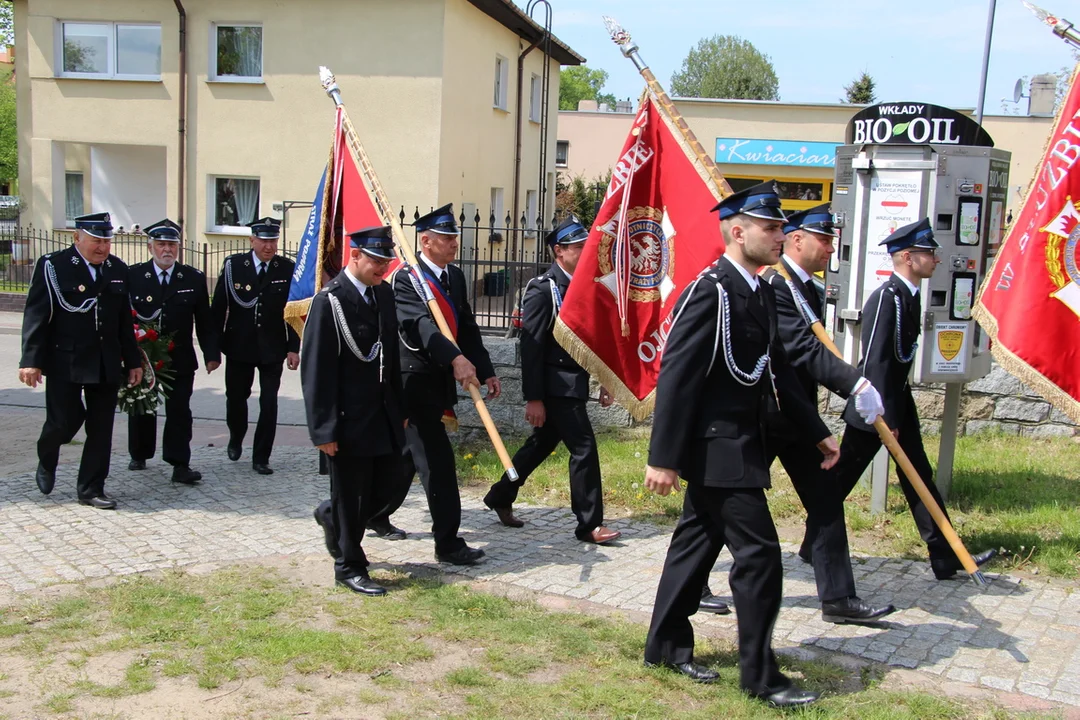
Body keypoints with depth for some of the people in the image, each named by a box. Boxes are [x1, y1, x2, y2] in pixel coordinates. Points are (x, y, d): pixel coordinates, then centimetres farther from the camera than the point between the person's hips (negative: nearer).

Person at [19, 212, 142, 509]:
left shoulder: (118, 270, 9)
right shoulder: (53, 266, -4)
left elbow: (125, 321, 12)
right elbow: (36, 316, -7)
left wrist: (133, 361, 12)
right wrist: (31, 361, -13)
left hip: (107, 365, 4)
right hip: (65, 364, -4)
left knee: (101, 429, 5)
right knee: (65, 422, -1)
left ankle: (91, 489, 17)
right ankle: (46, 462, 31)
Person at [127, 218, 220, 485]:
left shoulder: (194, 279, 1)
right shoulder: (132, 276, -2)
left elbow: (205, 322, 3)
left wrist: (212, 353, -4)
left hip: (180, 360, 0)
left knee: (179, 411, -3)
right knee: (141, 410, 13)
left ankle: (180, 465, -1)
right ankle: (139, 456, 33)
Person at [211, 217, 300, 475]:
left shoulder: (287, 269, -3)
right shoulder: (233, 265, -3)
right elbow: (218, 308, -1)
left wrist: (293, 348, -4)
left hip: (273, 349, -1)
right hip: (239, 347, 1)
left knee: (269, 403, -4)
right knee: (236, 398, 14)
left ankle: (261, 458, 8)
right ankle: (236, 439, 43)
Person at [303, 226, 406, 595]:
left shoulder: (384, 294, 8)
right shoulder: (329, 301, -14)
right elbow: (316, 371, -15)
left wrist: (399, 409, 16)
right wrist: (324, 429, -16)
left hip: (384, 413, 7)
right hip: (349, 419, -7)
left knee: (386, 484, 15)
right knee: (349, 494, 5)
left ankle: (334, 521, 40)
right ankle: (349, 567, 22)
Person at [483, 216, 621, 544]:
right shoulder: (542, 289, -13)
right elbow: (531, 346, -16)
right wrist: (533, 398, -19)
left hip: (575, 384, 8)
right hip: (556, 385, -8)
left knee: (542, 443, 17)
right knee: (584, 448, -8)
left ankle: (501, 496, 34)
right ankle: (589, 524, 2)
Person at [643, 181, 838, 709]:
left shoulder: (761, 292, 11)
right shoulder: (710, 291, -18)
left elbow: (777, 370, 18)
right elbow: (676, 376, -21)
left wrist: (816, 431, 18)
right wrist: (664, 458, -22)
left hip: (736, 444, 9)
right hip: (718, 447, -9)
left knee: (698, 542, 17)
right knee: (759, 554, -5)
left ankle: (666, 645, 30)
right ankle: (759, 675, 7)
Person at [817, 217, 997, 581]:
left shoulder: (908, 296, 8)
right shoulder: (886, 297, -20)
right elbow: (876, 361, -23)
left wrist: (897, 413, 18)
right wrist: (885, 418, -22)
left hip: (898, 402, 10)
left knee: (919, 477, 9)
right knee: (841, 478, 3)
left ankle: (946, 558, 13)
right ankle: (813, 545, 18)